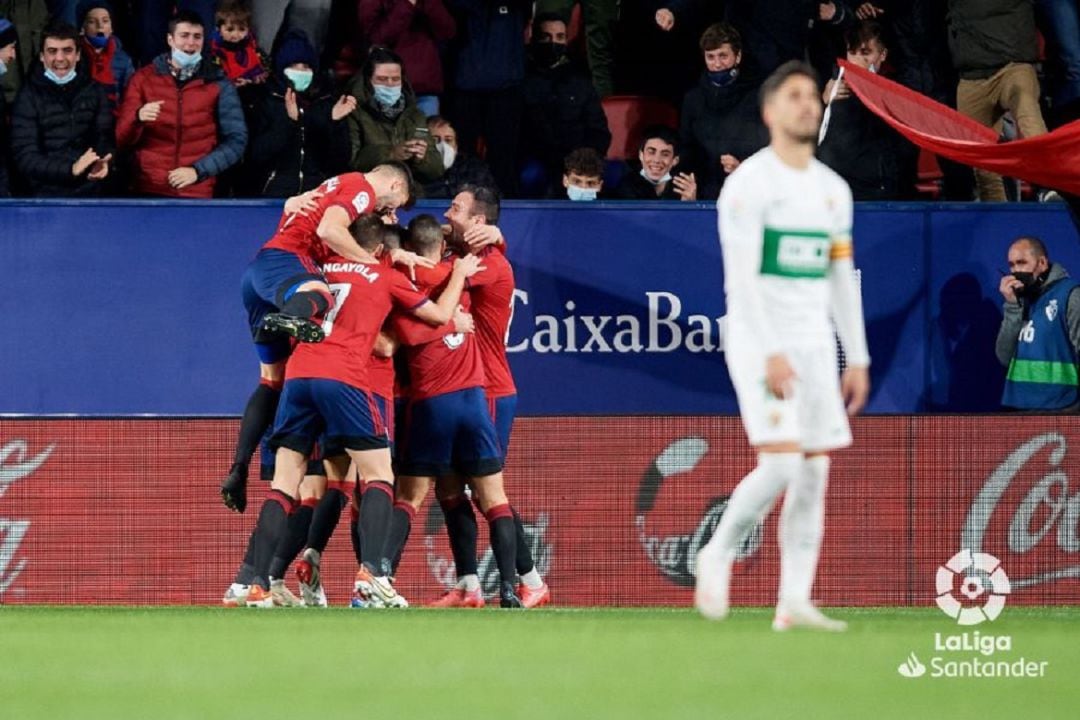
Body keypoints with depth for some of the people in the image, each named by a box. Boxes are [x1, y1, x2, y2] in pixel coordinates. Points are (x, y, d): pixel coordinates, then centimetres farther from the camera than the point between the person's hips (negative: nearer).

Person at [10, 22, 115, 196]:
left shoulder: (93, 91, 12)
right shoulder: (29, 97, 2)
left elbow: (106, 137, 7)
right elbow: (25, 157, -5)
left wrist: (103, 163, -15)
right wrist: (71, 169, -18)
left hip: (93, 193, 3)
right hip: (47, 196, -3)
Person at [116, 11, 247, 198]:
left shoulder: (218, 83, 1)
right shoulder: (144, 78, 4)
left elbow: (236, 140, -1)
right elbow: (122, 139, 2)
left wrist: (197, 171, -12)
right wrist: (138, 118, -20)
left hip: (198, 192, -1)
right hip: (149, 190, 1)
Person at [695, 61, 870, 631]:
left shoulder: (833, 190, 14)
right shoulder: (748, 183, -8)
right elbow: (741, 277, -15)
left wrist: (857, 358, 11)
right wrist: (770, 354, -23)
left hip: (816, 347, 7)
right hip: (760, 343, -7)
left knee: (814, 474, 0)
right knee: (780, 465, -17)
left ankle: (795, 603, 1)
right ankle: (718, 555, 5)